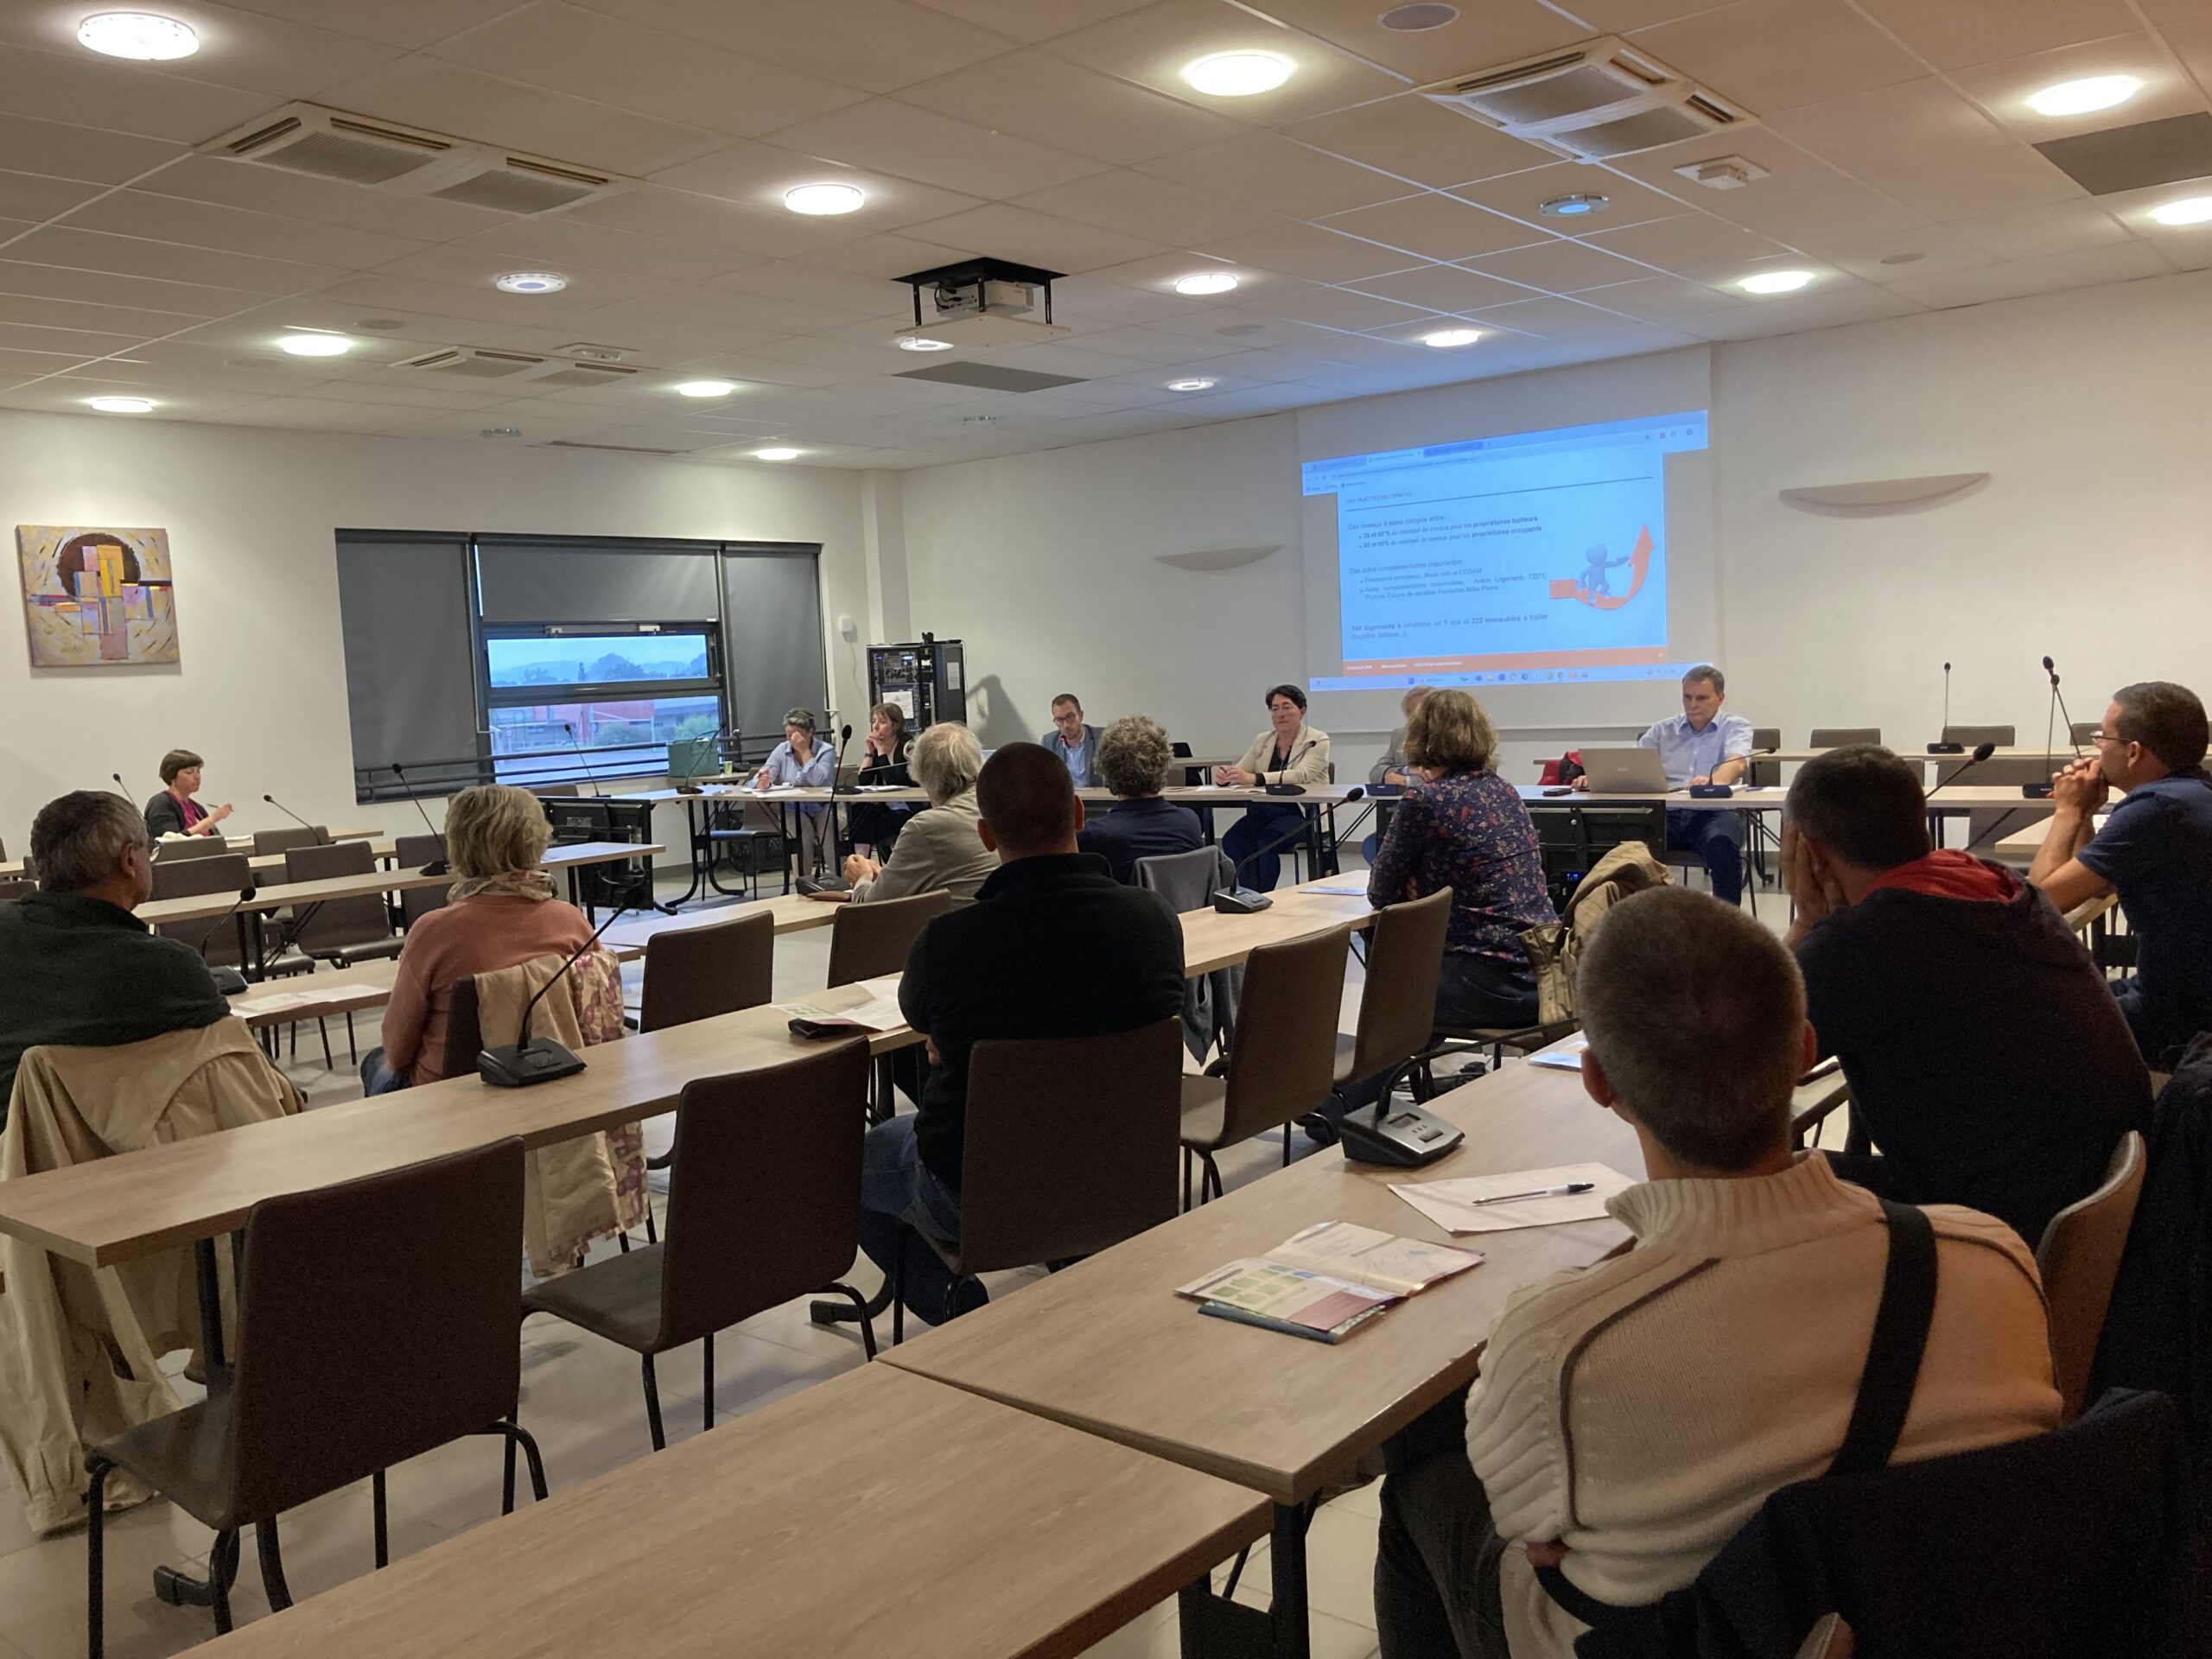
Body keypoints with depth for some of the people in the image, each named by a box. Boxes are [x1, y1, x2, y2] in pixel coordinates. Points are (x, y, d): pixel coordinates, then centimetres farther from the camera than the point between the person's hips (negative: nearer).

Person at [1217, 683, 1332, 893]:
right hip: (1264, 811, 5)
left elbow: (1300, 775, -20)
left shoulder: (1317, 741, -3)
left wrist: (1253, 778, -34)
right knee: (1231, 839, -24)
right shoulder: (1261, 741, 14)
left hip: (1303, 814, -5)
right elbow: (1240, 772, 9)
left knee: (1265, 841, -32)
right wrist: (1224, 776, -19)